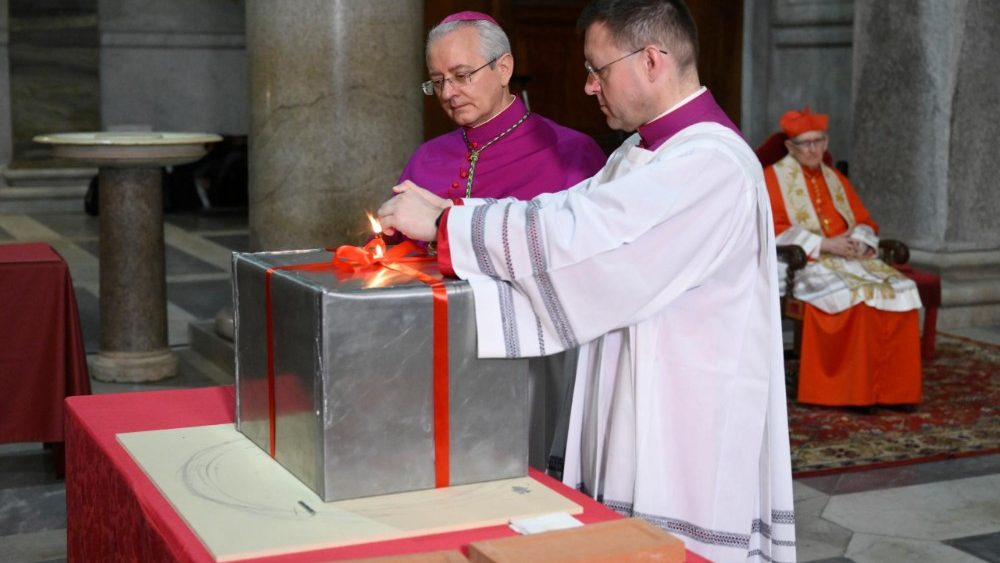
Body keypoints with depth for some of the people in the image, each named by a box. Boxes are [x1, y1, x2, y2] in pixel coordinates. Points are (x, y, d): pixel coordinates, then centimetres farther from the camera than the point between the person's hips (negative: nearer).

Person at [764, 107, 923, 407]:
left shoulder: (836, 179, 22)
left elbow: (866, 222, 19)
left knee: (901, 290, -20)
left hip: (851, 258, 6)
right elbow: (774, 229, -8)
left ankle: (892, 387, -18)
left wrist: (858, 241, -6)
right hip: (805, 263, -6)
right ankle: (856, 390, -25)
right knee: (858, 295, -33)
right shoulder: (774, 177, 4)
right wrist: (824, 244, -16)